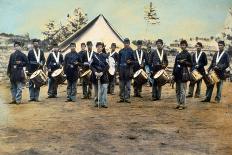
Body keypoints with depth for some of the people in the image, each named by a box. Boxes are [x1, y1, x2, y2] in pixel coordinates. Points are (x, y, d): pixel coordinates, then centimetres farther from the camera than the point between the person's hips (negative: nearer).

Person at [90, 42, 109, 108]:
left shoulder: (105, 56, 3)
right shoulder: (94, 56, 7)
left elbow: (107, 66, -2)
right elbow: (91, 65, 2)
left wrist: (102, 72, -14)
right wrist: (95, 72, -13)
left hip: (104, 75, -1)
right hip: (96, 75, 1)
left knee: (104, 89, -6)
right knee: (96, 90, 6)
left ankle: (104, 103, -2)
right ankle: (97, 102, 16)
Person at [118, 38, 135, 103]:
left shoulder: (131, 51, 3)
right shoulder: (121, 51, 9)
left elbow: (134, 60, 5)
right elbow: (119, 61, 11)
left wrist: (130, 61, -17)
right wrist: (118, 69, 5)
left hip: (128, 69, -2)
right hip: (122, 69, 2)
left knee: (128, 85, 1)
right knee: (121, 85, 5)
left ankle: (127, 98, 6)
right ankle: (122, 98, 11)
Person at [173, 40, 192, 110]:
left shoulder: (188, 54, -1)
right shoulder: (178, 55, 14)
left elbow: (190, 64, -1)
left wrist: (184, 62, -15)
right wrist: (174, 73, 10)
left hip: (184, 73, -6)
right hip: (178, 73, 6)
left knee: (182, 90, -7)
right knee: (177, 89, 9)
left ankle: (182, 104, -2)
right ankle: (179, 103, 18)